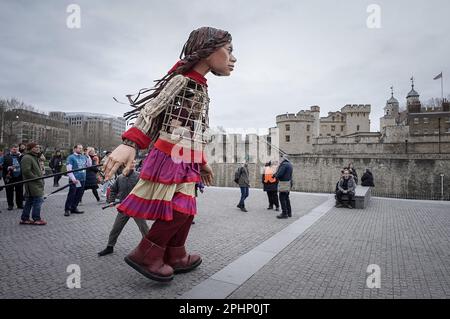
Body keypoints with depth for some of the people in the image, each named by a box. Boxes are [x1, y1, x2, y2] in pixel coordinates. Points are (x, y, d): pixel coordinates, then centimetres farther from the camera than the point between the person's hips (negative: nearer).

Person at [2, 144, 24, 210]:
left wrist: (20, 155, -6)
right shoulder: (6, 157, 5)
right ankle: (10, 205, 15)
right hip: (10, 177, -1)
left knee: (20, 191, 6)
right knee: (9, 191, 4)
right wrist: (8, 168, -18)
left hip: (19, 177, 2)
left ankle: (20, 204, 16)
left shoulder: (20, 156, 11)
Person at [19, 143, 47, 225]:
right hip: (33, 184, -10)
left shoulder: (35, 157, 19)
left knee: (29, 201, 14)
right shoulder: (27, 158, -13)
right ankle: (36, 219, 0)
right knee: (38, 200, -8)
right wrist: (37, 179, -19)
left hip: (37, 184, 10)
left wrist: (41, 180, 14)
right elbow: (26, 171, -22)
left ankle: (24, 219, 22)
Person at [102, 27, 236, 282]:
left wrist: (202, 162, 22)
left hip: (187, 161, 9)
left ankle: (175, 257, 27)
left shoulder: (203, 90, 18)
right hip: (169, 156, -9)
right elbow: (150, 111, -18)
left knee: (186, 211, 11)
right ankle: (145, 255, 12)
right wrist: (130, 144, -32)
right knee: (177, 211, -6)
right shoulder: (181, 79, -8)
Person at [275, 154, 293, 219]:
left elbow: (279, 174, -23)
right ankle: (289, 212, 23)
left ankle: (284, 213, -4)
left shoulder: (284, 164, -16)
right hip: (289, 182, 10)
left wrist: (276, 176, 0)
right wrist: (276, 174, 13)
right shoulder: (290, 164, 15)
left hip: (284, 183, -10)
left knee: (282, 198, -5)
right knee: (286, 198, 17)